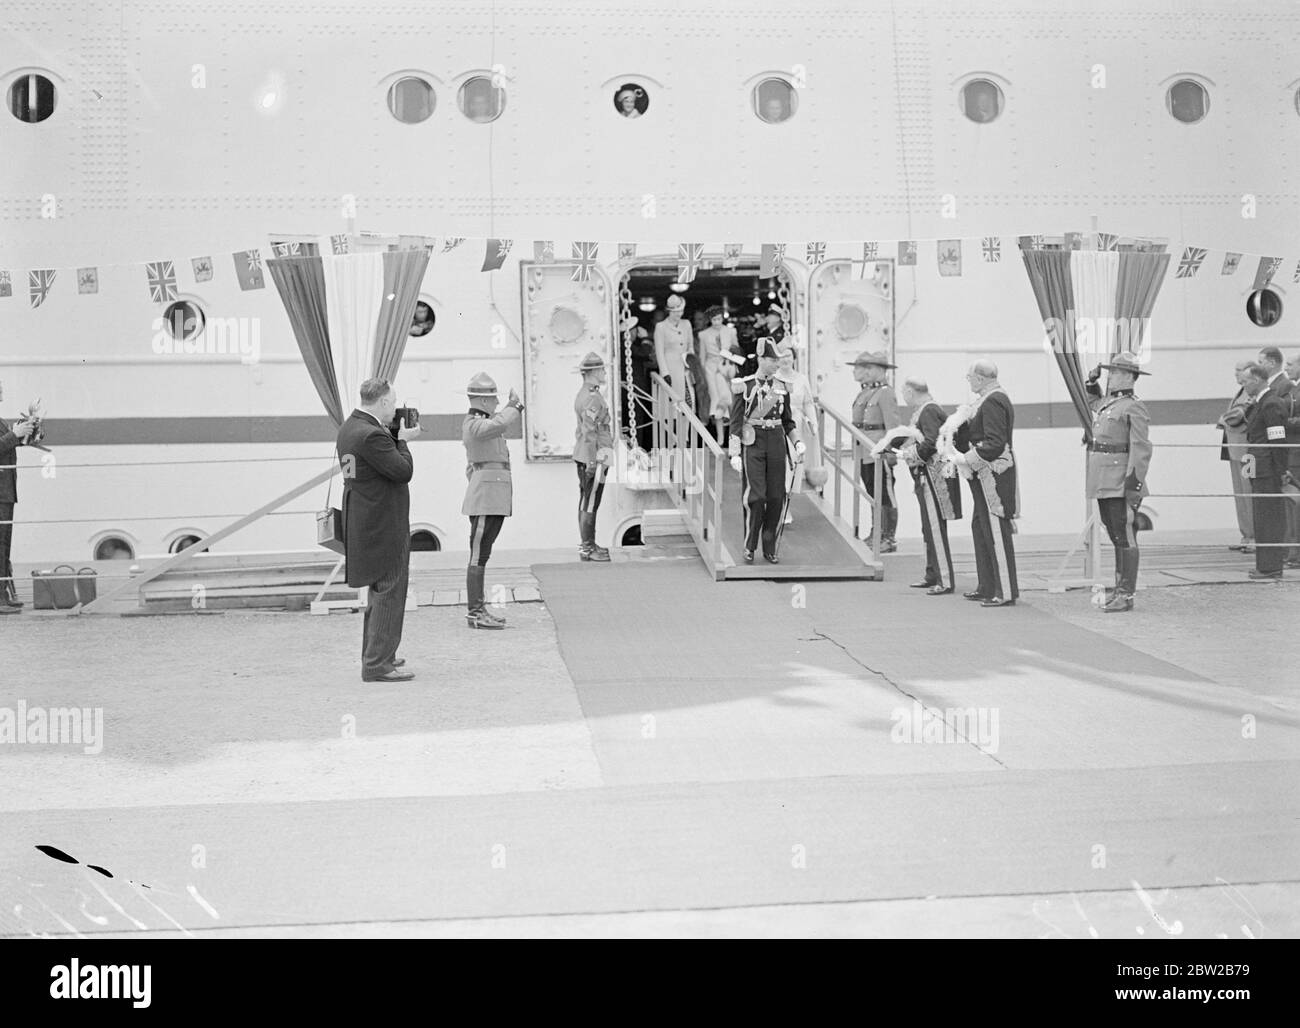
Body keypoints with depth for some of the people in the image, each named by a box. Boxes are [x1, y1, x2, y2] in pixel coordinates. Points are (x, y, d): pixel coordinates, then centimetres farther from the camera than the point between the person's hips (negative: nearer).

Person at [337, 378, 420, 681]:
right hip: (384, 524, -11)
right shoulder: (371, 435, -22)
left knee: (378, 590, 21)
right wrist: (402, 440, -6)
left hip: (366, 524, 11)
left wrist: (394, 435, 5)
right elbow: (403, 471, -21)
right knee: (389, 592, -5)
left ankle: (374, 654, 32)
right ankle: (377, 665, -4)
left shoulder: (349, 427, 9)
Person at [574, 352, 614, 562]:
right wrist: (593, 462, -21)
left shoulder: (584, 393, 14)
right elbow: (589, 432, -21)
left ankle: (587, 544, 23)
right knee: (590, 503, -6)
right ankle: (587, 549, -3)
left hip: (584, 456, 11)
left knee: (585, 502, 15)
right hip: (594, 457, -11)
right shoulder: (592, 398, -18)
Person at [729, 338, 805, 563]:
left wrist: (798, 444, 2)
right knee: (755, 496, -10)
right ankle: (749, 547, 5)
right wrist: (735, 454, -10)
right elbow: (736, 423, -4)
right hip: (753, 444, -4)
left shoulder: (782, 388, 9)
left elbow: (788, 422, 17)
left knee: (777, 497, 2)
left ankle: (770, 549, 13)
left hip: (776, 443, 4)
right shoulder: (744, 387, -3)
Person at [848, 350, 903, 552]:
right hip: (865, 453, 9)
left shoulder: (885, 393, -13)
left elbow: (894, 425, -16)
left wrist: (889, 452, -19)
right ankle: (876, 534, 23)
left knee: (885, 496, -3)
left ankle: (889, 539, 2)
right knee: (873, 495, 15)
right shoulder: (864, 393, 14)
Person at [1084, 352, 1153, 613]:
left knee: (1125, 538, -5)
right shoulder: (1106, 403, 15)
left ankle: (1126, 595, -2)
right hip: (1103, 486, 9)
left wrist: (1133, 488, -21)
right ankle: (1120, 588, 23)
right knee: (1116, 539, 15)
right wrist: (1091, 383, 25)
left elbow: (1141, 450, -16)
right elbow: (1093, 403, 43)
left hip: (1121, 486, -9)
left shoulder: (1134, 408, -11)